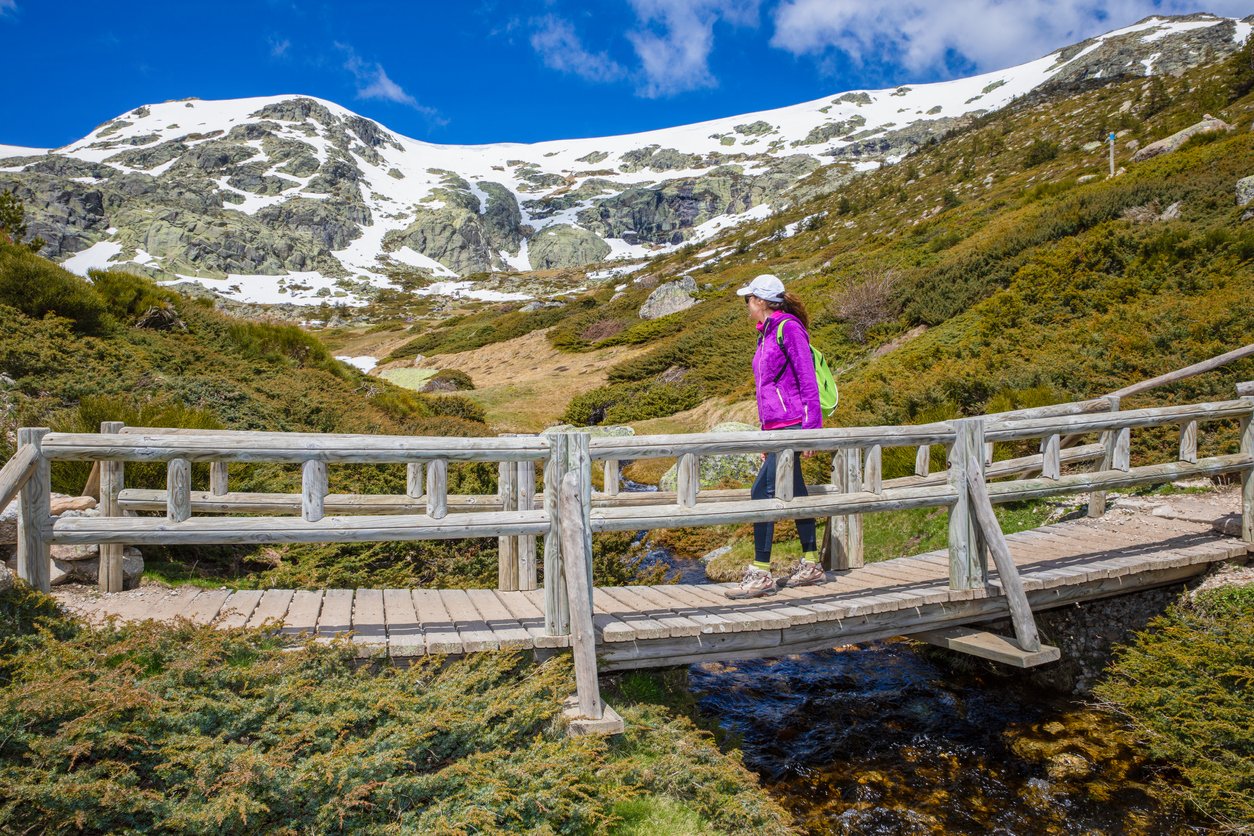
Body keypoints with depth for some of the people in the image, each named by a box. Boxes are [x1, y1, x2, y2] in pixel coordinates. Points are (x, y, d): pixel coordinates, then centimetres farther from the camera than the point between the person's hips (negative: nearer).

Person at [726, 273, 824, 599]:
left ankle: (761, 574, -6)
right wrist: (767, 436, 23)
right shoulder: (767, 334, 18)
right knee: (795, 494, 13)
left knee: (763, 493, -11)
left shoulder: (789, 328, -10)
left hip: (790, 426, -9)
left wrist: (811, 427, -17)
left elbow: (808, 381, -14)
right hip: (777, 428, 9)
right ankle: (811, 566, 22)